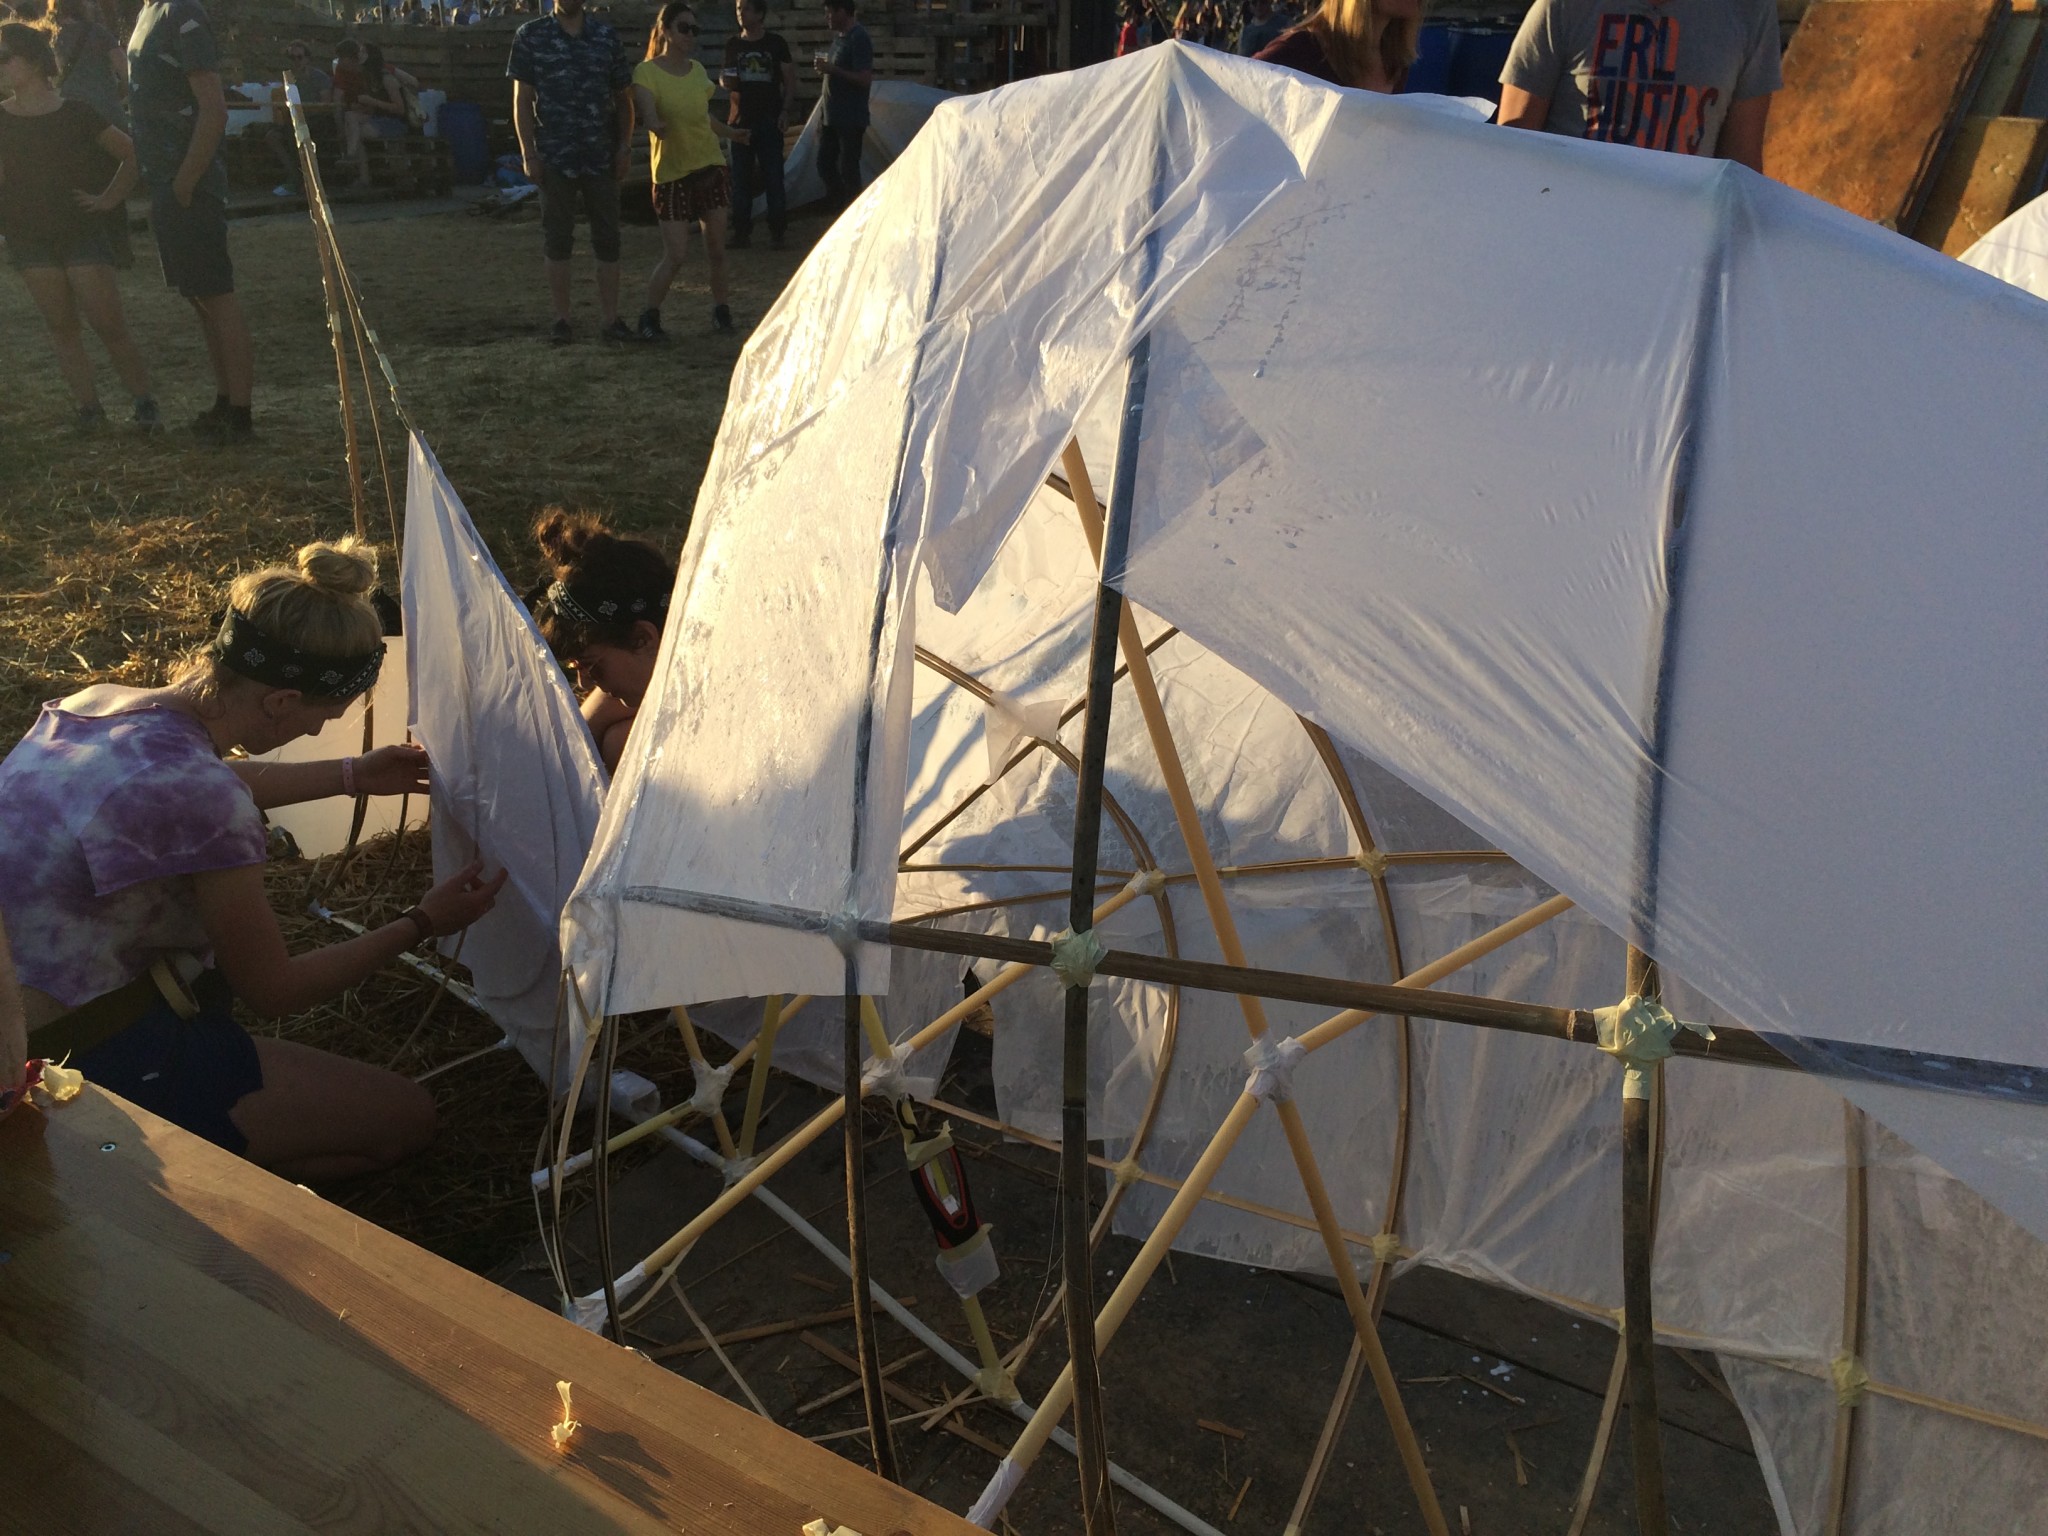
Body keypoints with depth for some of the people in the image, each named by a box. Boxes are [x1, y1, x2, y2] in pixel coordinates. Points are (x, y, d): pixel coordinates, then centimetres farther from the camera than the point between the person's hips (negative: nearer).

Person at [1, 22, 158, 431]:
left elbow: (131, 154, 5)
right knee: (61, 327, 4)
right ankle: (88, 406, 9)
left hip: (82, 231, -3)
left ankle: (145, 403, 1)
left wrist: (108, 198, 1)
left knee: (109, 325, -8)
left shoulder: (76, 114, -3)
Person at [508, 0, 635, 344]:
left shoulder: (606, 35, 7)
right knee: (557, 239, 4)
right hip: (554, 157, -1)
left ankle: (610, 319, 10)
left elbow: (623, 97, 10)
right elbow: (522, 100, 2)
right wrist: (528, 154, -6)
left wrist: (623, 147, 0)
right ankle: (561, 320, 11)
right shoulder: (531, 35, 2)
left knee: (607, 238, 3)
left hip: (601, 157, 2)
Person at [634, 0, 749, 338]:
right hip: (672, 173, -5)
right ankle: (649, 316, 6)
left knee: (716, 249, 7)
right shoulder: (647, 72, -9)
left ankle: (720, 309, 23)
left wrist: (730, 133, 33)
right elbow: (648, 113, -26)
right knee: (675, 255, -9)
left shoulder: (697, 70, 9)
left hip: (710, 167, 5)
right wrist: (656, 124, -47)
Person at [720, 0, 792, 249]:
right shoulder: (733, 44, 9)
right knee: (740, 179, 5)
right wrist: (725, 81, -6)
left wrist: (785, 111, -7)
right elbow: (728, 82, 17)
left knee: (773, 178, -4)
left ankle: (777, 231, 2)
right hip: (741, 120, 3)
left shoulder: (775, 42, 0)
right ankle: (741, 231, 10)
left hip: (769, 119, -3)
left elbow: (790, 79, 3)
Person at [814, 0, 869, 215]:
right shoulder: (838, 37, 13)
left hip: (850, 119, -9)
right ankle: (836, 210, 23)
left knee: (848, 169, -5)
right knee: (825, 164, 12)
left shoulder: (859, 38, -14)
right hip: (831, 116, 9)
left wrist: (832, 70, -22)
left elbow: (865, 79, -21)